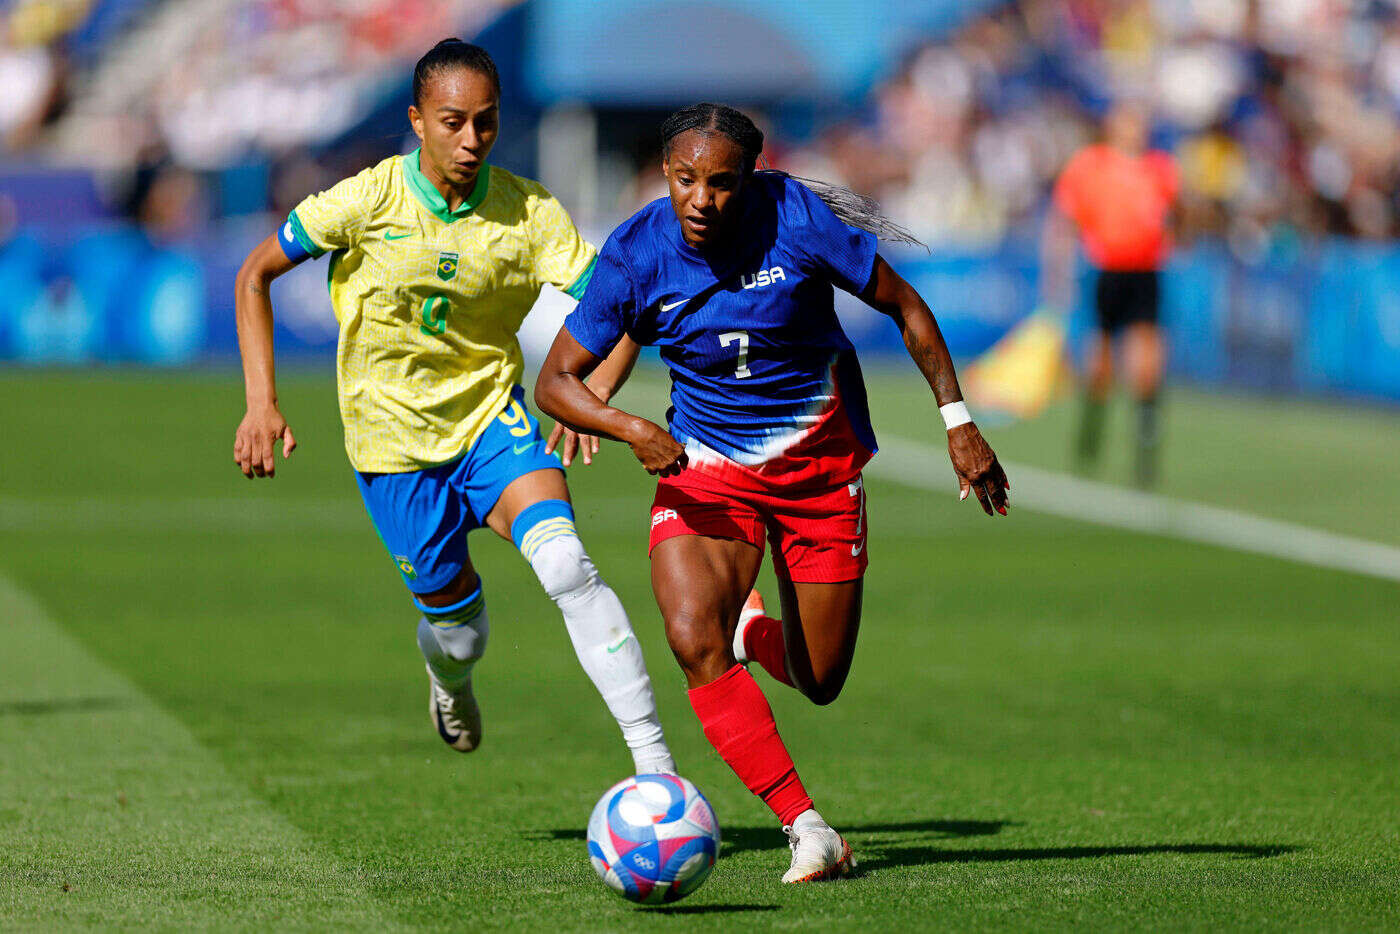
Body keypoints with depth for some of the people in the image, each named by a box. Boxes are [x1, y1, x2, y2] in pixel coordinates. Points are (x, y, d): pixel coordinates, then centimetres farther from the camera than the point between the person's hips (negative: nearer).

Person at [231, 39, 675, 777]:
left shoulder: (528, 212, -12)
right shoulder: (368, 201, -15)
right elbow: (256, 274, -5)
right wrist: (261, 402, -13)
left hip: (491, 414, 0)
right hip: (393, 435, 0)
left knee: (563, 562, -25)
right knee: (454, 614, 5)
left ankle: (653, 758, -28)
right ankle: (449, 679, 47)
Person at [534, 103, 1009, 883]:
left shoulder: (796, 218, -19)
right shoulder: (635, 255, -15)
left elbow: (905, 307, -6)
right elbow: (556, 381, -7)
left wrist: (959, 422, -7)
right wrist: (629, 429, -25)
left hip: (820, 459, 0)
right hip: (705, 462, 0)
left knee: (820, 682, 3)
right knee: (693, 640, -26)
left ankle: (754, 633, 41)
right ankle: (806, 827, -18)